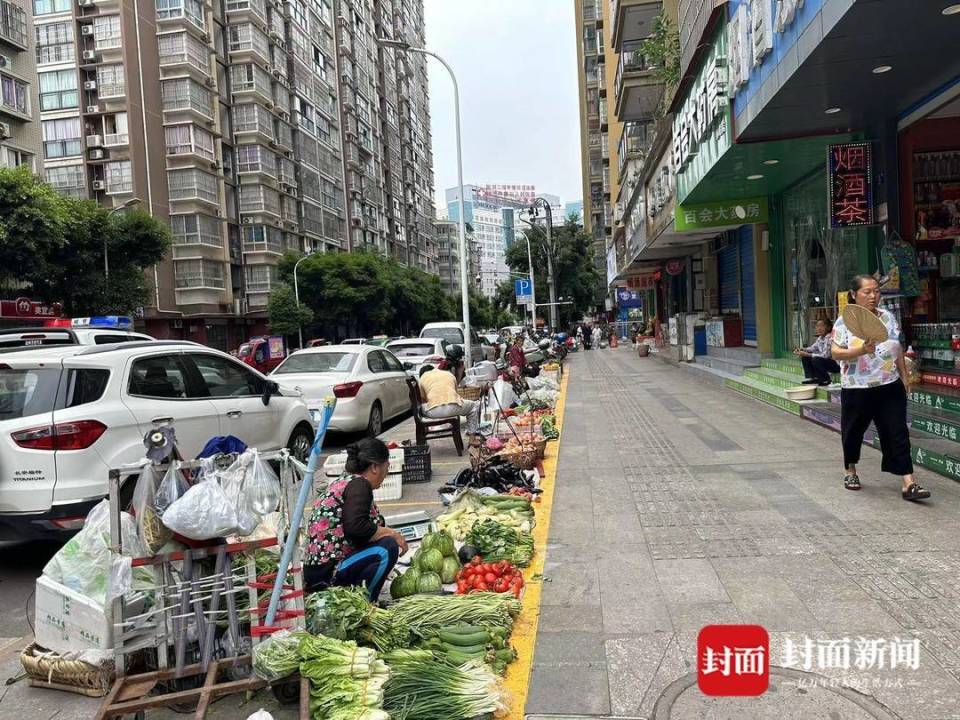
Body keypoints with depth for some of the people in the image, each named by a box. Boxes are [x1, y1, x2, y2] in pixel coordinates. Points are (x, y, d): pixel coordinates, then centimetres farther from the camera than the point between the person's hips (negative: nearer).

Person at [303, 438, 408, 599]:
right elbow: (356, 527, -27)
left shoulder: (342, 482, 14)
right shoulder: (359, 484, -14)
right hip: (326, 573, -10)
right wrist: (392, 534, -13)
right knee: (387, 547, -16)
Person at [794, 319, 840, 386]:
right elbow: (813, 348, 16)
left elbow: (825, 355, -29)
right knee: (805, 358, 4)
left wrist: (807, 354, -30)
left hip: (836, 364, -9)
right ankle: (811, 378, 6)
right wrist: (802, 349, -4)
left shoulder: (829, 338, -23)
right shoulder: (820, 338, 4)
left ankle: (826, 380, -11)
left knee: (816, 359, -31)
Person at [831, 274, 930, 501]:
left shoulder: (888, 317, 6)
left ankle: (908, 483, -3)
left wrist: (904, 376, 14)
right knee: (853, 431, 11)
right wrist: (861, 350, -28)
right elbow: (835, 353, -14)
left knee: (898, 433, -2)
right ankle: (850, 471, 32)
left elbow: (898, 350, 14)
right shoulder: (845, 321, -8)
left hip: (890, 387, 3)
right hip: (857, 389, -3)